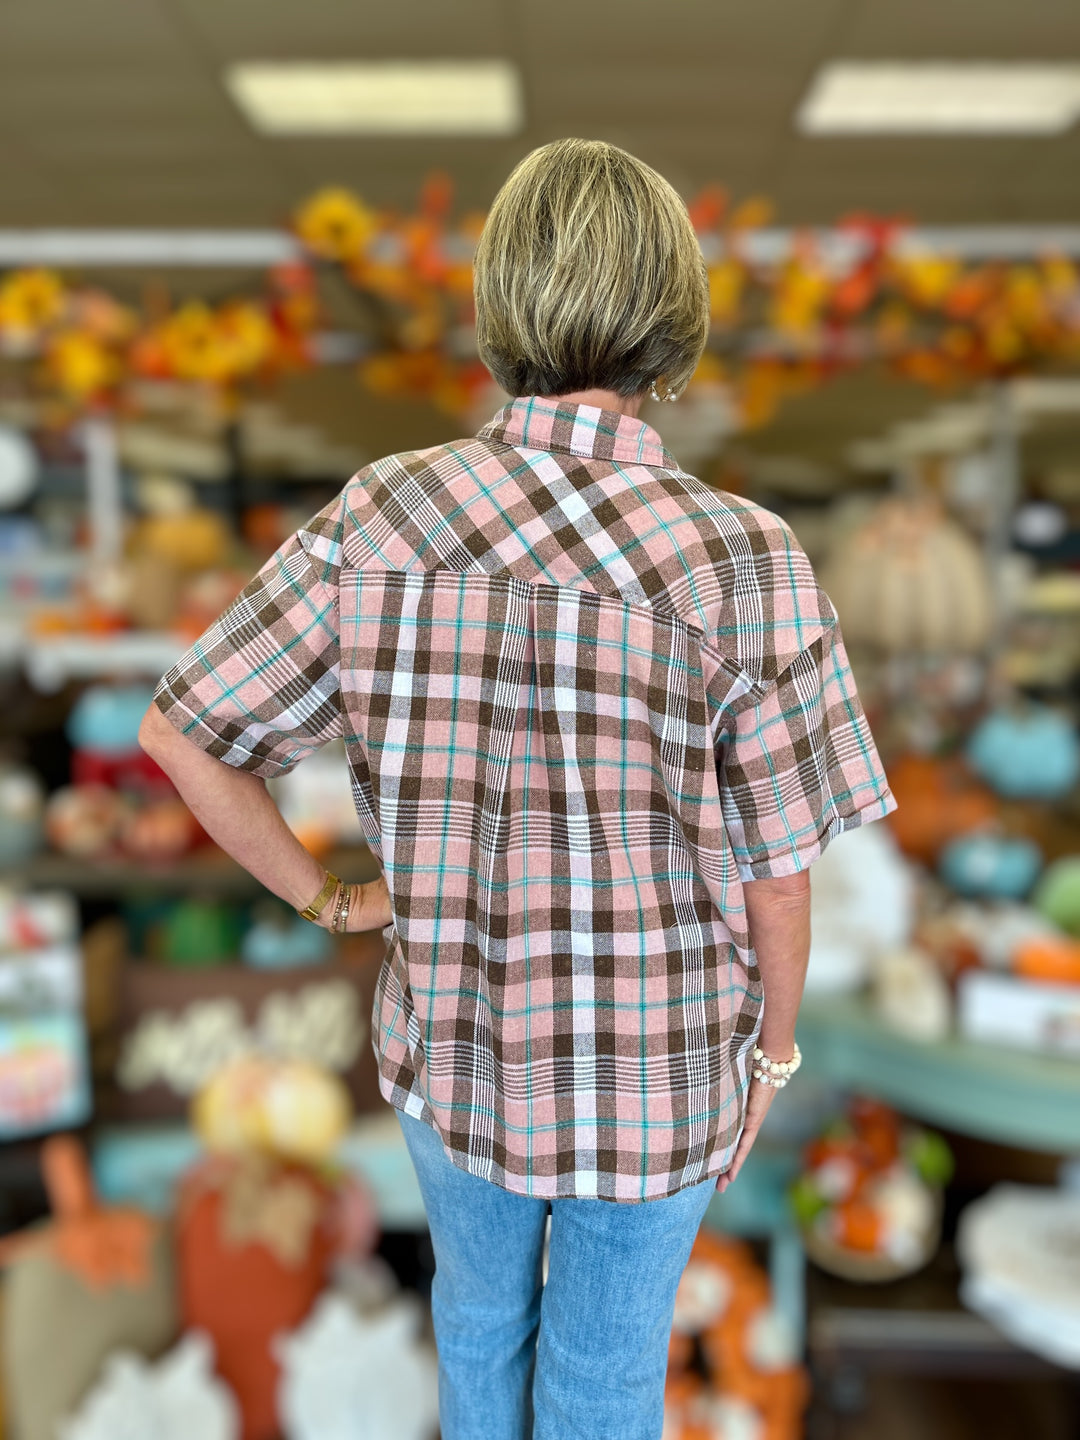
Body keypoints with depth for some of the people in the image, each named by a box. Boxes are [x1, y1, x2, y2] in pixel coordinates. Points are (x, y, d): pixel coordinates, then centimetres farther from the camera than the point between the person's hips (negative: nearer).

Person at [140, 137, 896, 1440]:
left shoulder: (379, 518, -17)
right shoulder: (743, 563, -23)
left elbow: (182, 731, -10)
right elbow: (776, 880, -15)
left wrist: (321, 895, 3)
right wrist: (771, 1053, 3)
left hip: (451, 1042, 2)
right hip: (658, 1069, -2)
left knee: (479, 1292, 32)